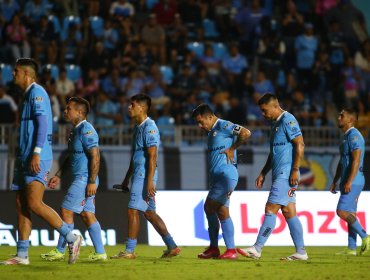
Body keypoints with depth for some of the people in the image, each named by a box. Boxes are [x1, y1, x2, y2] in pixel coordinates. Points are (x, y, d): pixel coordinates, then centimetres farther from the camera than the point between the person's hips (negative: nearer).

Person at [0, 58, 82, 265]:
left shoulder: (37, 92, -8)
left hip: (37, 159, -10)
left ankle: (71, 238, -9)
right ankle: (22, 255, 5)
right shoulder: (29, 94, 21)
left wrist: (37, 153, -25)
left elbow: (42, 124, -18)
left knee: (34, 204, -16)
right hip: (25, 159, 10)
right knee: (21, 204, 5)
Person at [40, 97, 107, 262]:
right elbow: (71, 157, 26)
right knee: (87, 215, 7)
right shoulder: (76, 131, 17)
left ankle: (60, 251, 0)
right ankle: (100, 253, 6)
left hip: (84, 179, -10)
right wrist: (58, 176, 23)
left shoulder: (86, 130, -15)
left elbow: (95, 156, -21)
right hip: (79, 179, 10)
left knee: (66, 211, -6)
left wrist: (92, 182, -24)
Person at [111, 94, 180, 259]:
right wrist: (127, 179, 26)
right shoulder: (138, 128, 18)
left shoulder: (149, 128, -13)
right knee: (149, 213, 10)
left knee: (133, 211, -9)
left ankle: (129, 251, -7)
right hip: (138, 175, 10)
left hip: (144, 175, -10)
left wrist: (150, 182, -25)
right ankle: (172, 247, 13)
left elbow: (152, 157, -19)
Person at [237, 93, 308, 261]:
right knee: (289, 212, 7)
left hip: (286, 175, -10)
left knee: (271, 209, -10)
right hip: (279, 175, 10)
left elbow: (300, 145, -17)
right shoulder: (275, 124, 20)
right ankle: (301, 252, 7)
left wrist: (295, 170, -22)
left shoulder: (288, 120, -10)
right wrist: (263, 174, 22)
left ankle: (257, 249, -11)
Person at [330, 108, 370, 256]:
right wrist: (334, 181, 23)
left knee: (342, 211, -15)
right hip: (348, 182, 10)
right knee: (350, 213, 7)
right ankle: (351, 249, 6)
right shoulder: (345, 137, 20)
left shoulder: (354, 136, -13)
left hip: (353, 181, -10)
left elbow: (356, 160, -21)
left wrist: (349, 182, -26)